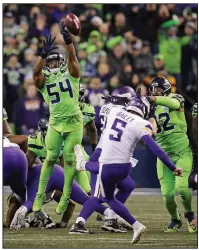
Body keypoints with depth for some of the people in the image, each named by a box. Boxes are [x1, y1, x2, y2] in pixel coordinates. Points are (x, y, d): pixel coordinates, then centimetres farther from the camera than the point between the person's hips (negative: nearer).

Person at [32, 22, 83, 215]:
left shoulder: (70, 74, 4)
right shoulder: (43, 80, 4)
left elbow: (72, 57, -13)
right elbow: (35, 71, -18)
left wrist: (67, 39, -30)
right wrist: (44, 52, -31)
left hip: (74, 122, -1)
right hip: (55, 123, 1)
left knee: (69, 159, 1)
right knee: (50, 158, 1)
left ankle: (65, 198, 5)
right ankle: (40, 195, 10)